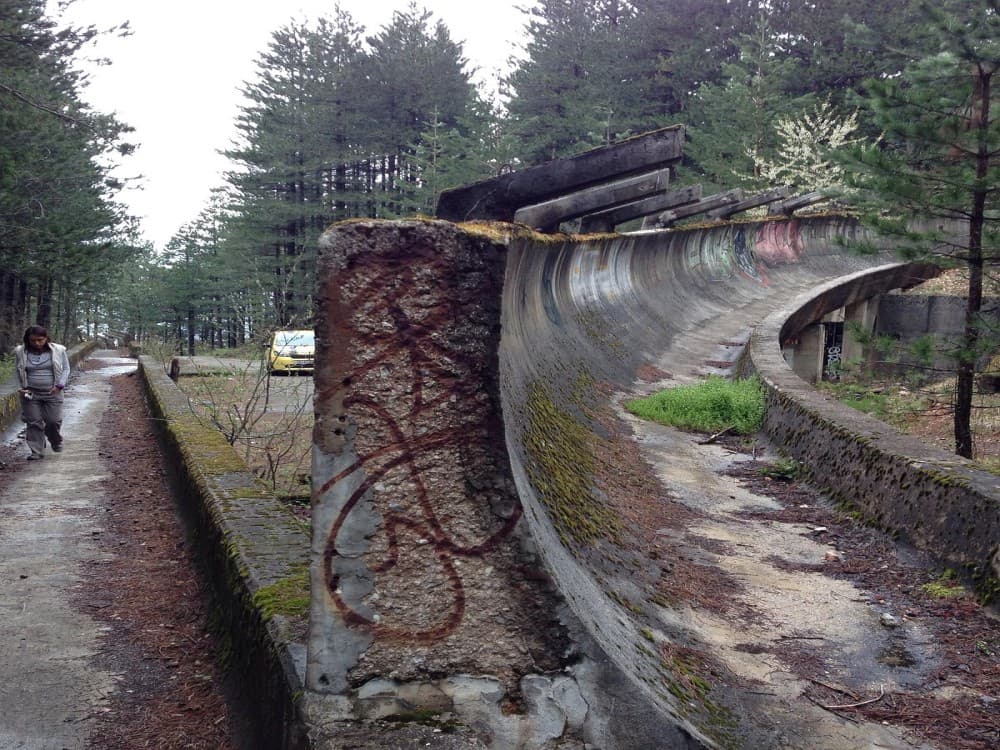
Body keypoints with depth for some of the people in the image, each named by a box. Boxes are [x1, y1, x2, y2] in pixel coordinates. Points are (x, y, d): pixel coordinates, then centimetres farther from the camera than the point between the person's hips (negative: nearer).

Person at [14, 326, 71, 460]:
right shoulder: (21, 352, 0)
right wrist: (21, 388, -1)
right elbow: (18, 372, 11)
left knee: (54, 421, 0)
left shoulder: (58, 350, -3)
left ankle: (56, 442, 29)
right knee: (33, 423, 1)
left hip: (52, 393, -1)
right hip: (30, 394, 1)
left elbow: (65, 369, 4)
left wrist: (60, 385, -8)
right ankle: (37, 451, 10)